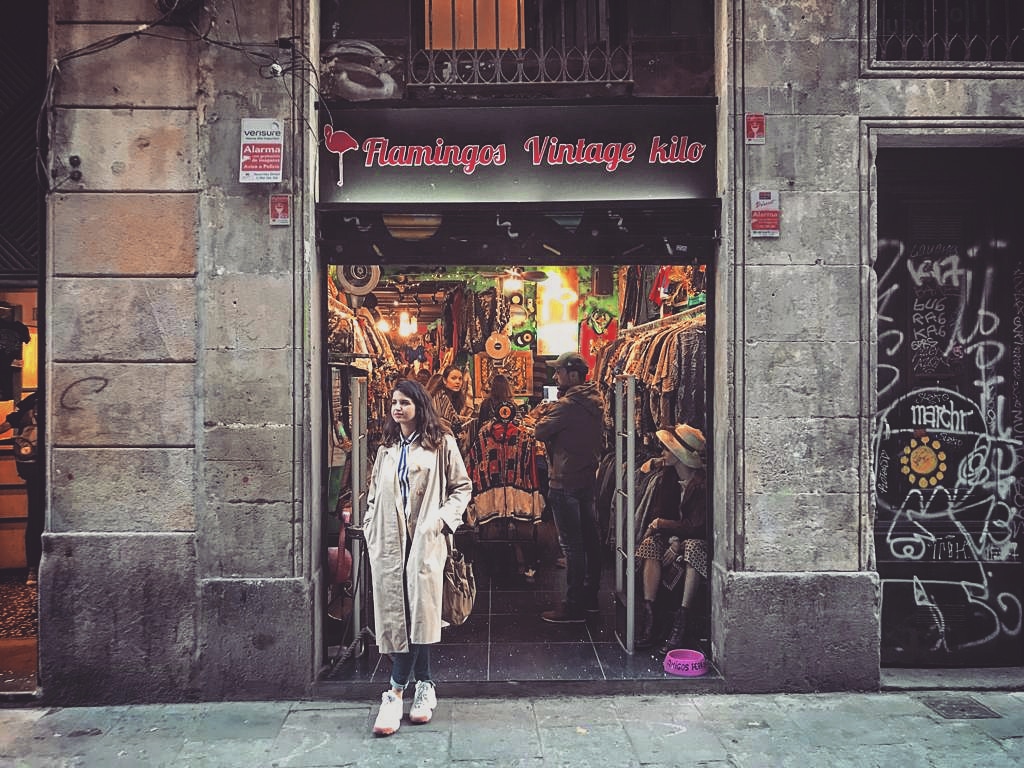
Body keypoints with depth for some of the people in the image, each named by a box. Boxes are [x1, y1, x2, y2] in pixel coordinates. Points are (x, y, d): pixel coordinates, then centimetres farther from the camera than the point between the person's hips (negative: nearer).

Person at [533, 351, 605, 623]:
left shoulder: (567, 405, -19)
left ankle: (574, 606, 3)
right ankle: (590, 597, 27)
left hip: (565, 482, -9)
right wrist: (551, 411, 3)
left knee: (571, 544, -4)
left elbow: (540, 431, -15)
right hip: (588, 478, 9)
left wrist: (542, 415, 2)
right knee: (590, 538, 14)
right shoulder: (595, 401, 10)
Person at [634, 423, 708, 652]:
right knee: (651, 545, -26)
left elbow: (696, 526, -20)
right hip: (671, 534, 5)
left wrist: (660, 524, -14)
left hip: (697, 538, -5)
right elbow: (659, 512, 1)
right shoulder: (668, 475, 1)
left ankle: (681, 621, -32)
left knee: (693, 548, -37)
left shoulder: (703, 483, -18)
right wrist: (672, 539, -16)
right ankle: (648, 617, -30)